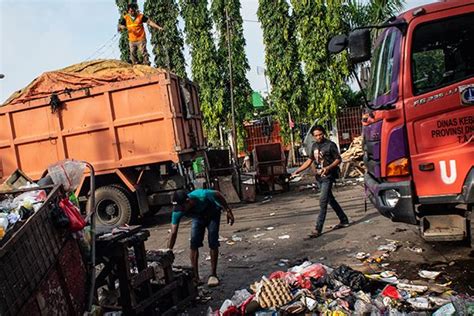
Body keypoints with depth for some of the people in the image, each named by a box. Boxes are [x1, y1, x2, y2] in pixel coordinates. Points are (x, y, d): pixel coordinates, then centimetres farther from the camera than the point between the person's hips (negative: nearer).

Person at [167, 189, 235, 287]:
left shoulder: (201, 195, -43)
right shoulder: (177, 211, -32)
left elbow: (218, 195, -23)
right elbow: (173, 233, -29)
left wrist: (228, 211, -16)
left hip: (213, 214, -2)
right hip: (197, 217, 3)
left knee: (213, 242, -12)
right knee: (194, 243, -11)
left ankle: (213, 275, -2)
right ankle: (195, 276, -2)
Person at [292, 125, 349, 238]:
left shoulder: (330, 145, -9)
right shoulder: (314, 146, 11)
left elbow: (338, 159, -9)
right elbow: (309, 160, 17)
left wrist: (328, 168, -25)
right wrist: (297, 171, 10)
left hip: (328, 177, -8)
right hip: (319, 177, 8)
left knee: (323, 202, -10)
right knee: (330, 200, 16)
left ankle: (318, 229, -8)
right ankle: (344, 220, 30)